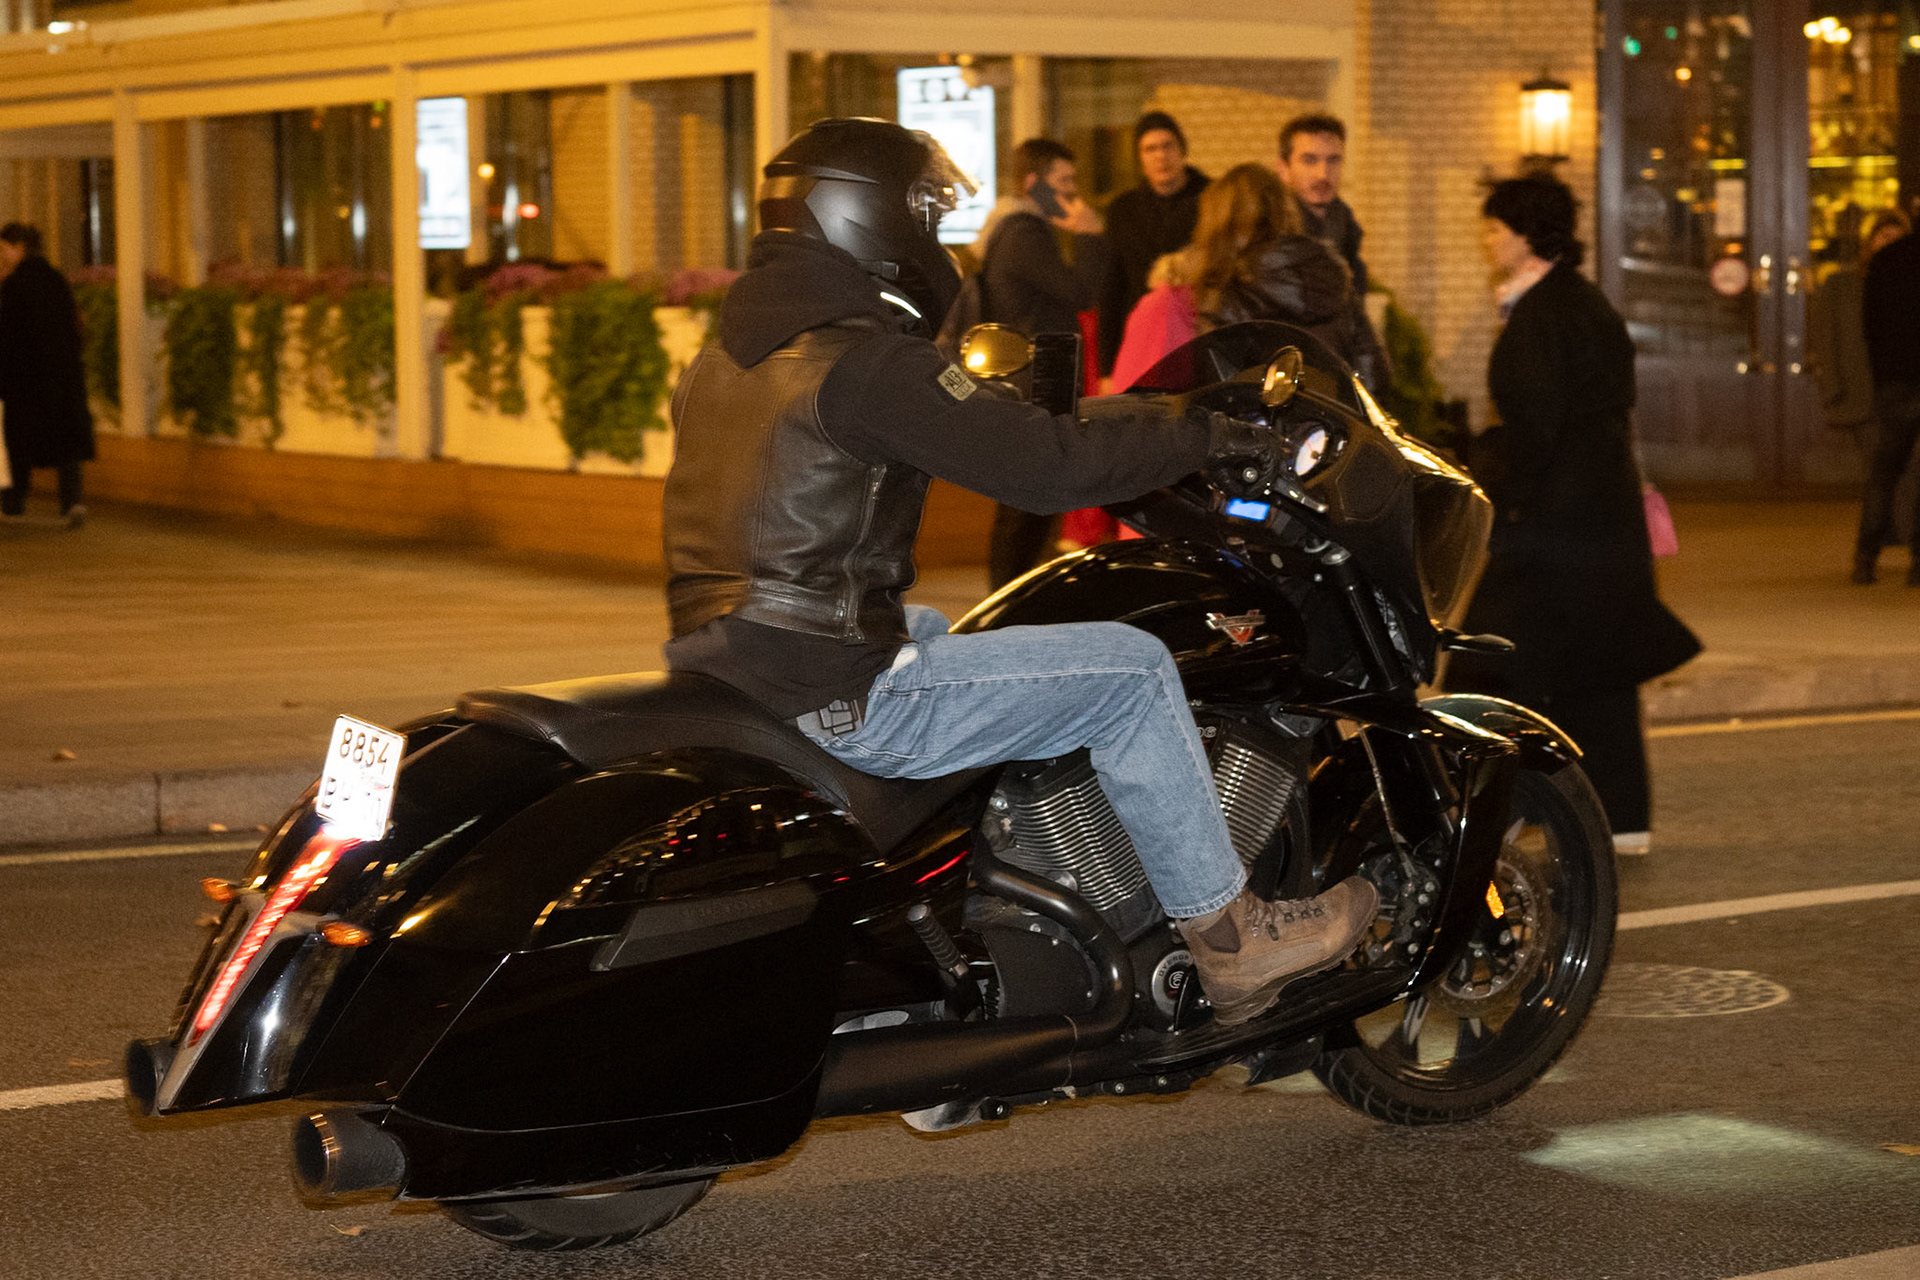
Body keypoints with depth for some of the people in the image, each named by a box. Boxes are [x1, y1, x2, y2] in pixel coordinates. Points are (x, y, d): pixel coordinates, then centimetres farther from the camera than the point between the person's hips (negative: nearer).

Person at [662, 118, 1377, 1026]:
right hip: (830, 702, -10)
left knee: (936, 630, 37)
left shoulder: (727, 354, 13)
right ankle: (1228, 938, 7)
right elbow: (1049, 465, -19)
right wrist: (1207, 437, -5)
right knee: (1130, 669, -1)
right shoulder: (868, 361, -17)